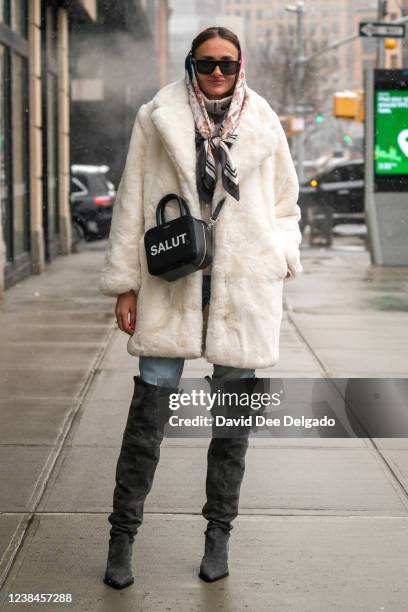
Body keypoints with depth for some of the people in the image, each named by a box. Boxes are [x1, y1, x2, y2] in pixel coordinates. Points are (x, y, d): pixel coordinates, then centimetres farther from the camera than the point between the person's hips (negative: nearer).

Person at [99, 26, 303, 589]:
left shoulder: (263, 125, 7)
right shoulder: (157, 119, 3)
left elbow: (285, 204, 15)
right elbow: (131, 204, 4)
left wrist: (279, 258, -1)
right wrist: (125, 284, 0)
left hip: (242, 286, 2)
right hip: (171, 284, -1)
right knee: (149, 409, -2)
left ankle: (219, 533, 21)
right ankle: (123, 535, 10)